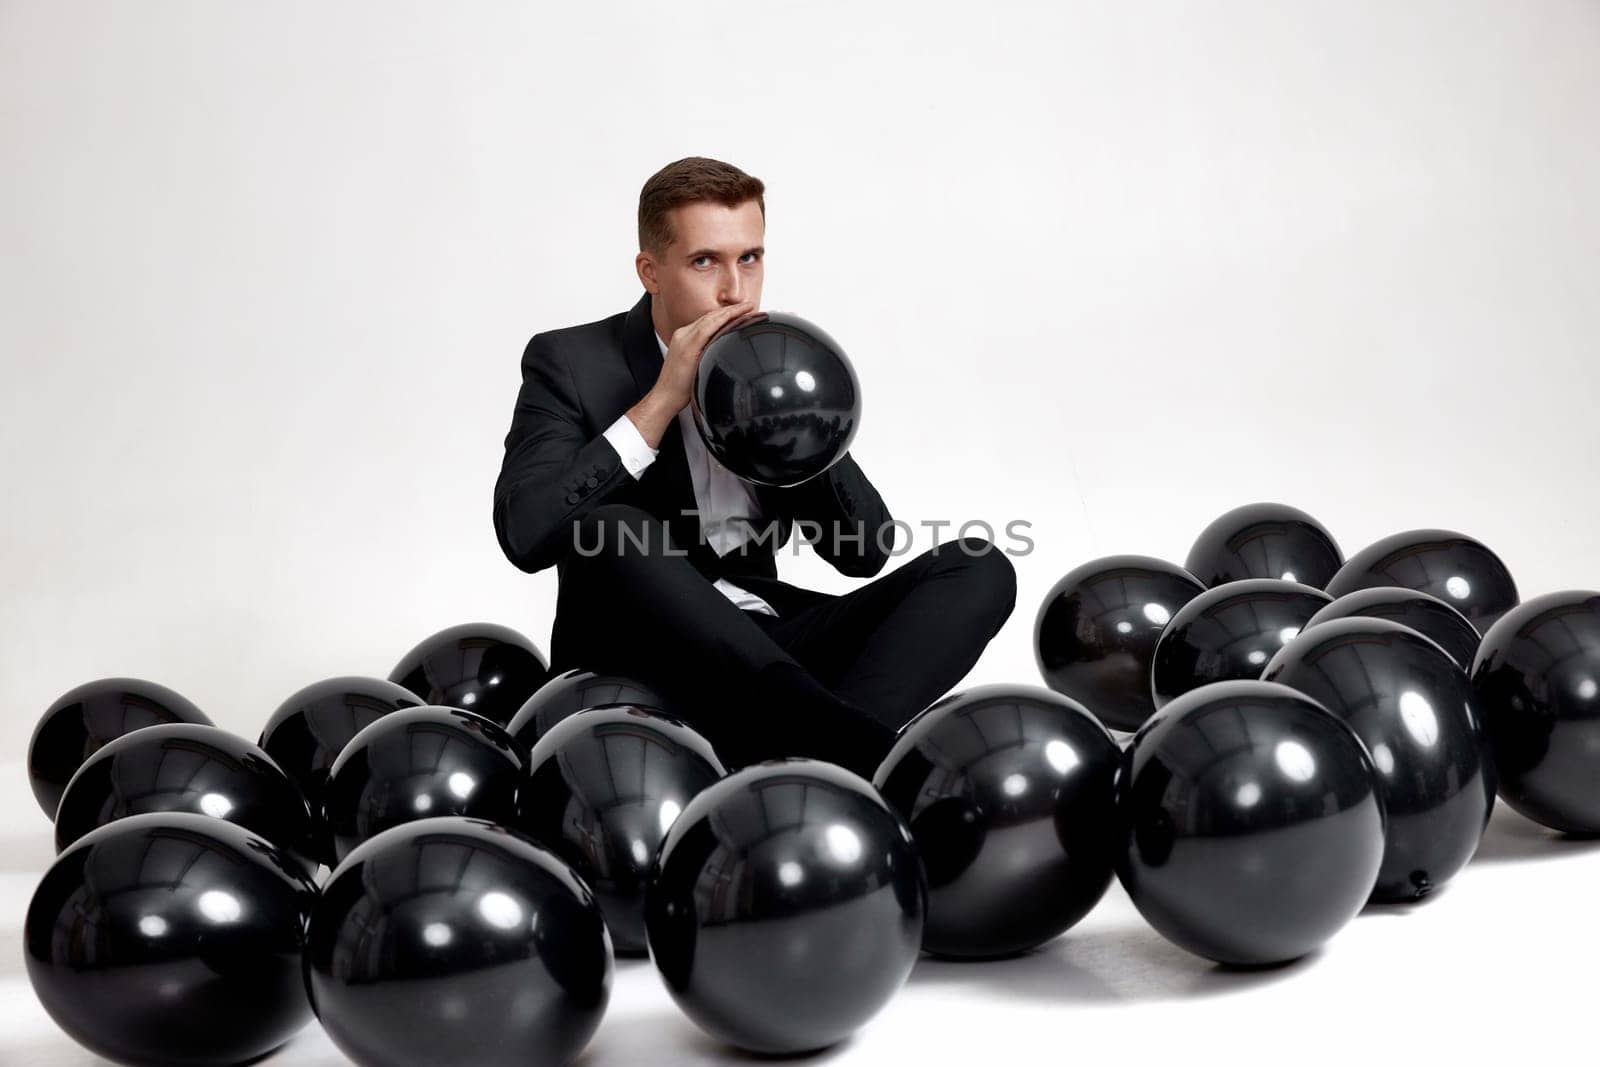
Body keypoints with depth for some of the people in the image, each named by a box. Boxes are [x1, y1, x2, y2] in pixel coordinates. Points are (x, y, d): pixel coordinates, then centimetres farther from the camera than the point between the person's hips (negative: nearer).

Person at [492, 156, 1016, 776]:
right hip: (641, 652, -4)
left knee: (979, 567, -14)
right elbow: (526, 535, -17)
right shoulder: (572, 364, -1)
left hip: (766, 645, 4)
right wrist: (661, 402, -16)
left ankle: (816, 756, -39)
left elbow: (863, 551, 6)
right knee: (608, 530, -35)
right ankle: (873, 752, -43)